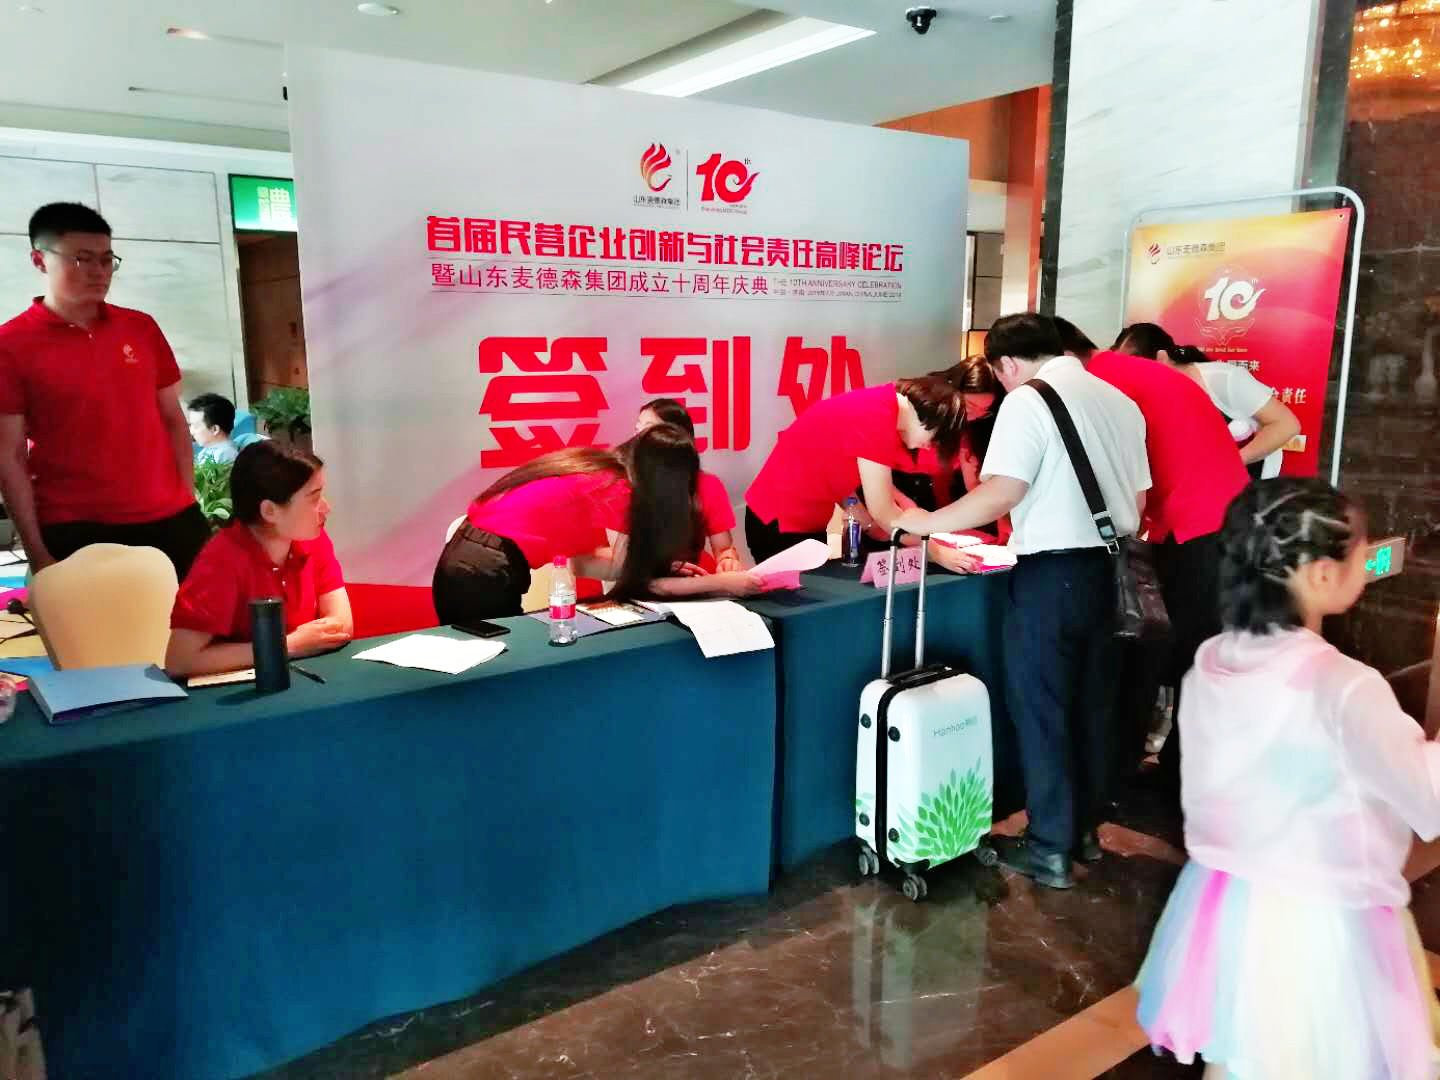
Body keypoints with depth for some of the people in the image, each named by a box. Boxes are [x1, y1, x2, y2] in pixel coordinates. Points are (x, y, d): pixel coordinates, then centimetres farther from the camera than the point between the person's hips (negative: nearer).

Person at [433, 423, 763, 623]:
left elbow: (580, 560, 13)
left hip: (462, 560, 9)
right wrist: (722, 582, -1)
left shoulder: (594, 465, 11)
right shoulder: (618, 491, -11)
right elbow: (634, 581, -6)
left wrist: (658, 563, 15)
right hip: (487, 578, -9)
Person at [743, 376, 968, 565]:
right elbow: (882, 511, -21)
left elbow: (838, 478, 5)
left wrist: (872, 525, -1)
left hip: (805, 520, 9)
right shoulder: (876, 417, -24)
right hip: (780, 524, -9)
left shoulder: (881, 406, 4)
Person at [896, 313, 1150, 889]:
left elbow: (1002, 493, -20)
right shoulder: (1119, 400, 12)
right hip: (1109, 567, 8)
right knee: (1091, 703, 17)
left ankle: (1050, 848, 11)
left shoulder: (1027, 401, -11)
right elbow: (1138, 499, 14)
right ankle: (1084, 828, 29)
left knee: (1041, 708, 3)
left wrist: (927, 522, -12)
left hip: (1052, 571, -7)